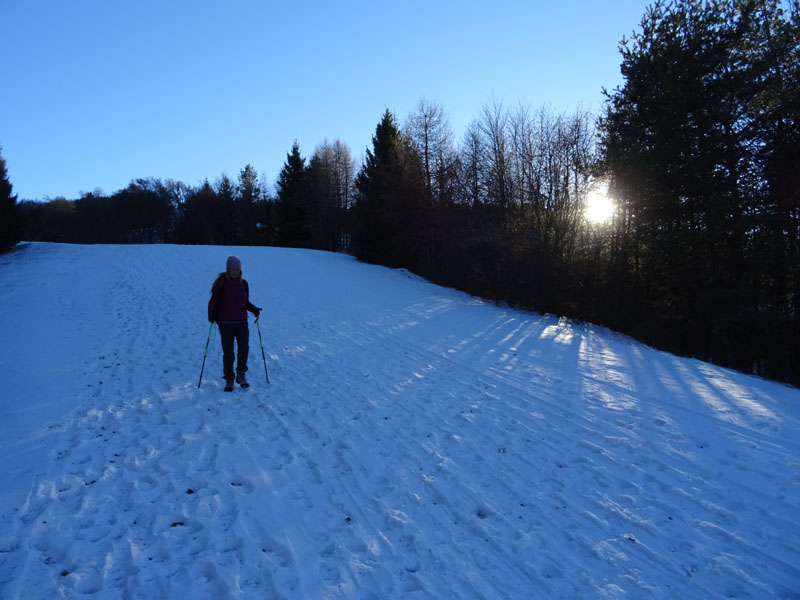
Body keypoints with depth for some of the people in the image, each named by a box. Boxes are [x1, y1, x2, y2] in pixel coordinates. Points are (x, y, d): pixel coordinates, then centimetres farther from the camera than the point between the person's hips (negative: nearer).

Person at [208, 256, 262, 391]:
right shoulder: (220, 283, -5)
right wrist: (211, 314, -19)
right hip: (225, 323, -2)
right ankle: (229, 379, 15)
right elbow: (213, 302, -2)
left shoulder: (243, 283, 6)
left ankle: (241, 375, 8)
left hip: (241, 321, 2)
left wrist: (254, 309, -2)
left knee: (244, 347, -10)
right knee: (228, 352, 2)